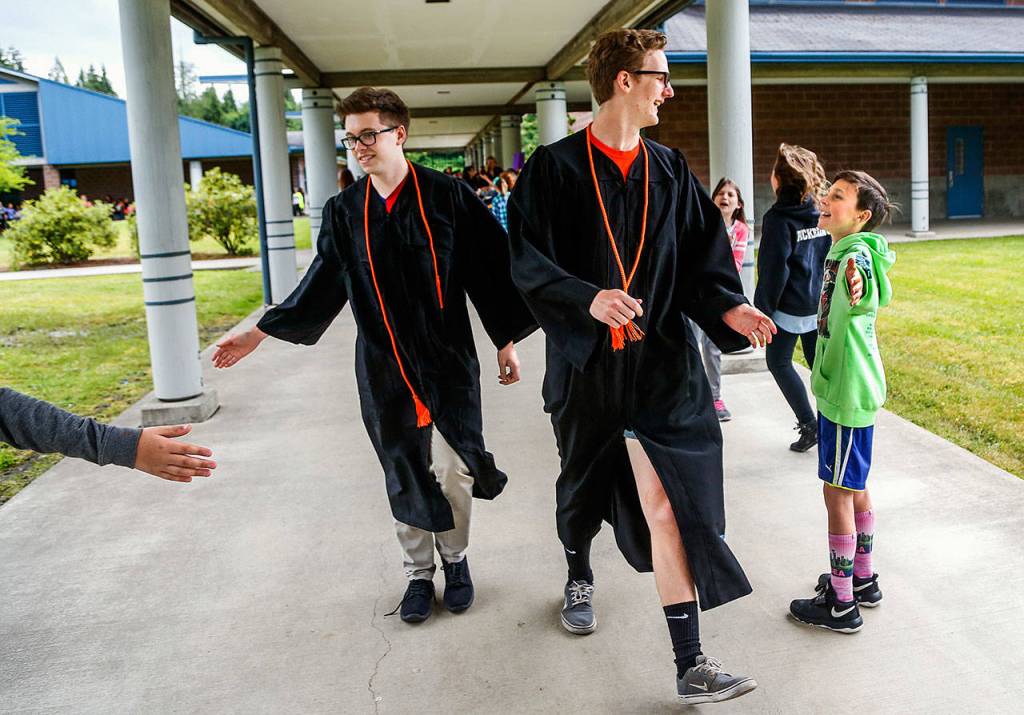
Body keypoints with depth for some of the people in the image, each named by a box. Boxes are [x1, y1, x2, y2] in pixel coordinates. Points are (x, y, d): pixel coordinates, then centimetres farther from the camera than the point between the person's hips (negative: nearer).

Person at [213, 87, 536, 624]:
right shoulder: (343, 211, 3)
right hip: (382, 369, 3)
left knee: (453, 470, 0)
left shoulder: (446, 196, -6)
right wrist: (260, 334, 10)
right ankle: (419, 573, 30)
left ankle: (455, 560, 28)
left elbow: (490, 267, -1)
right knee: (404, 474, 10)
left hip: (448, 361, -2)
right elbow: (322, 284, 11)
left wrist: (506, 340, 0)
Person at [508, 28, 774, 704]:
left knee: (665, 500, -7)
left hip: (660, 363, 1)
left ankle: (690, 663, 0)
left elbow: (701, 257, 6)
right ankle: (579, 576, 50)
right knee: (582, 482, 19)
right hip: (586, 362, -1)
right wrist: (588, 298, -27)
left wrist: (726, 306, -12)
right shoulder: (555, 167, -5)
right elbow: (527, 260, -11)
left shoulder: (669, 171, 6)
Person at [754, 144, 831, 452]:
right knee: (820, 363, 15)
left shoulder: (778, 218, -16)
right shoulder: (820, 212, 2)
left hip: (791, 305, -6)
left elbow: (773, 270, -16)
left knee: (778, 362, 10)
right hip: (821, 303, 6)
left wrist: (762, 309, -7)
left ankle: (809, 425, 5)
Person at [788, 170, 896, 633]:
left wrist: (860, 294, -56)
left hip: (847, 392, -10)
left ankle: (842, 604, 11)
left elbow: (877, 297, -40)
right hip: (842, 387, 10)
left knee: (839, 492, -1)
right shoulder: (842, 251, 10)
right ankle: (862, 579, 35)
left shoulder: (857, 253, -20)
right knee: (855, 488, 19)